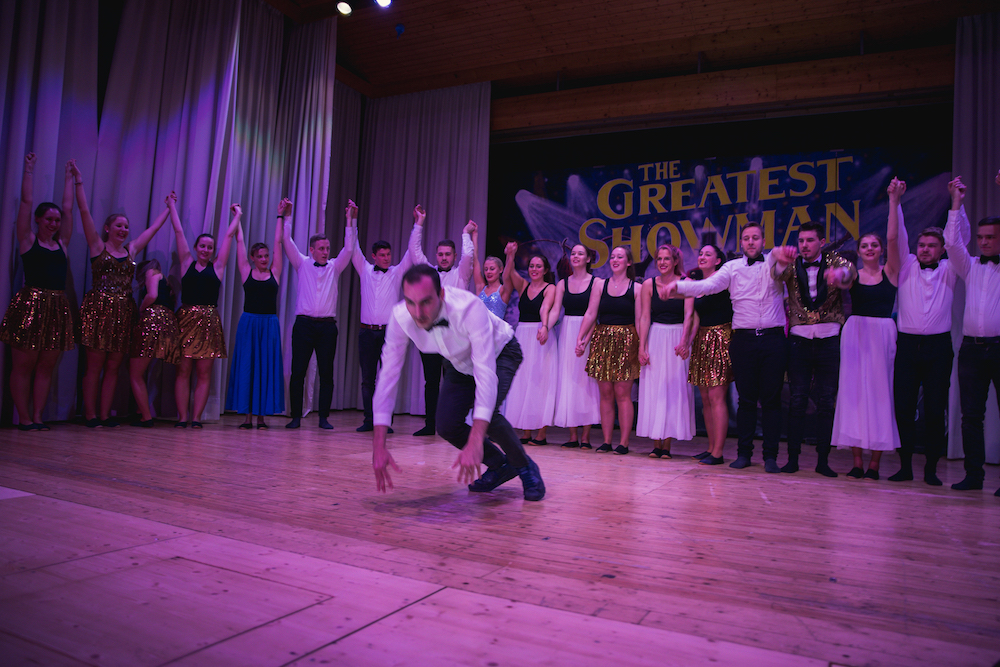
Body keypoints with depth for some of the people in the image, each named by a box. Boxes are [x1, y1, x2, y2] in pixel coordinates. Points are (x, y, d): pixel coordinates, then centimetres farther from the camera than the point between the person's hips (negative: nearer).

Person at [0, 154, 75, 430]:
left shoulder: (62, 243, 15)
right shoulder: (28, 240, 5)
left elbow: (69, 207, 20)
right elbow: (26, 202, 5)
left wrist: (70, 177, 27)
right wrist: (29, 170, 12)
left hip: (57, 307, 4)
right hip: (30, 304, -4)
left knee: (46, 366, 5)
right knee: (23, 365, 0)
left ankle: (37, 416, 10)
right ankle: (24, 418, 3)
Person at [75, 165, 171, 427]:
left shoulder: (131, 250, 15)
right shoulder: (98, 247, 4)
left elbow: (154, 228, 23)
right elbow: (85, 212, -1)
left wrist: (169, 207, 30)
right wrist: (79, 181, -1)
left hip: (123, 313, 4)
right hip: (99, 309, -4)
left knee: (113, 367, 4)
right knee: (95, 365, -3)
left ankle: (105, 414, 8)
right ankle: (90, 414, 1)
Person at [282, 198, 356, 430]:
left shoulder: (334, 267, 12)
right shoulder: (302, 264, 10)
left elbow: (349, 248, 4)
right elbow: (288, 243, 3)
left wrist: (350, 222, -1)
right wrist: (285, 216, -3)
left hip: (327, 326, 1)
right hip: (304, 324, -1)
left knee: (326, 373, 0)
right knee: (298, 371, -2)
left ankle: (324, 417, 6)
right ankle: (296, 416, 6)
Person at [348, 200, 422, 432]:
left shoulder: (397, 273, 9)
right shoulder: (365, 271, 11)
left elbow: (412, 252, 5)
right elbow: (354, 248, 8)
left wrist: (418, 224, 0)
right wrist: (352, 220, 1)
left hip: (389, 332, -1)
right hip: (367, 332, 1)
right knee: (367, 378, 3)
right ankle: (369, 420, 9)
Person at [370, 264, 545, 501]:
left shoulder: (470, 307, -41)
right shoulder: (400, 317, -28)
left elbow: (486, 372, -46)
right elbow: (387, 375, -25)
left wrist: (475, 443, -54)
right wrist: (378, 446, -31)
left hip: (499, 352, -5)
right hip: (460, 362, 5)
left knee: (485, 413, -30)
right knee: (446, 425, -12)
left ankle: (525, 466, -1)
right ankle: (499, 465, 15)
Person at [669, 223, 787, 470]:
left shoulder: (773, 262, 9)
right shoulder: (733, 267, 9)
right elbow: (708, 285, -5)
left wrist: (780, 257, -37)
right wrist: (679, 286, -21)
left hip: (773, 340, 0)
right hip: (744, 339, 1)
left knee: (771, 399, 3)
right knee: (746, 399, 5)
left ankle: (771, 455, 11)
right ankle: (743, 453, 13)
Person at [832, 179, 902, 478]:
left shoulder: (890, 272, 4)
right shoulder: (853, 274, 10)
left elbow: (893, 238, -6)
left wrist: (894, 201, -11)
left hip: (882, 334, -1)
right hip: (855, 334, 1)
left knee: (880, 392, 0)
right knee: (854, 391, 0)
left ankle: (875, 462, 6)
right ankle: (857, 460, 6)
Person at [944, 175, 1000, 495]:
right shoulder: (971, 267, 16)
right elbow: (953, 243, 5)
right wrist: (957, 203, 4)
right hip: (971, 348, 3)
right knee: (971, 415, 3)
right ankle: (974, 475, 8)